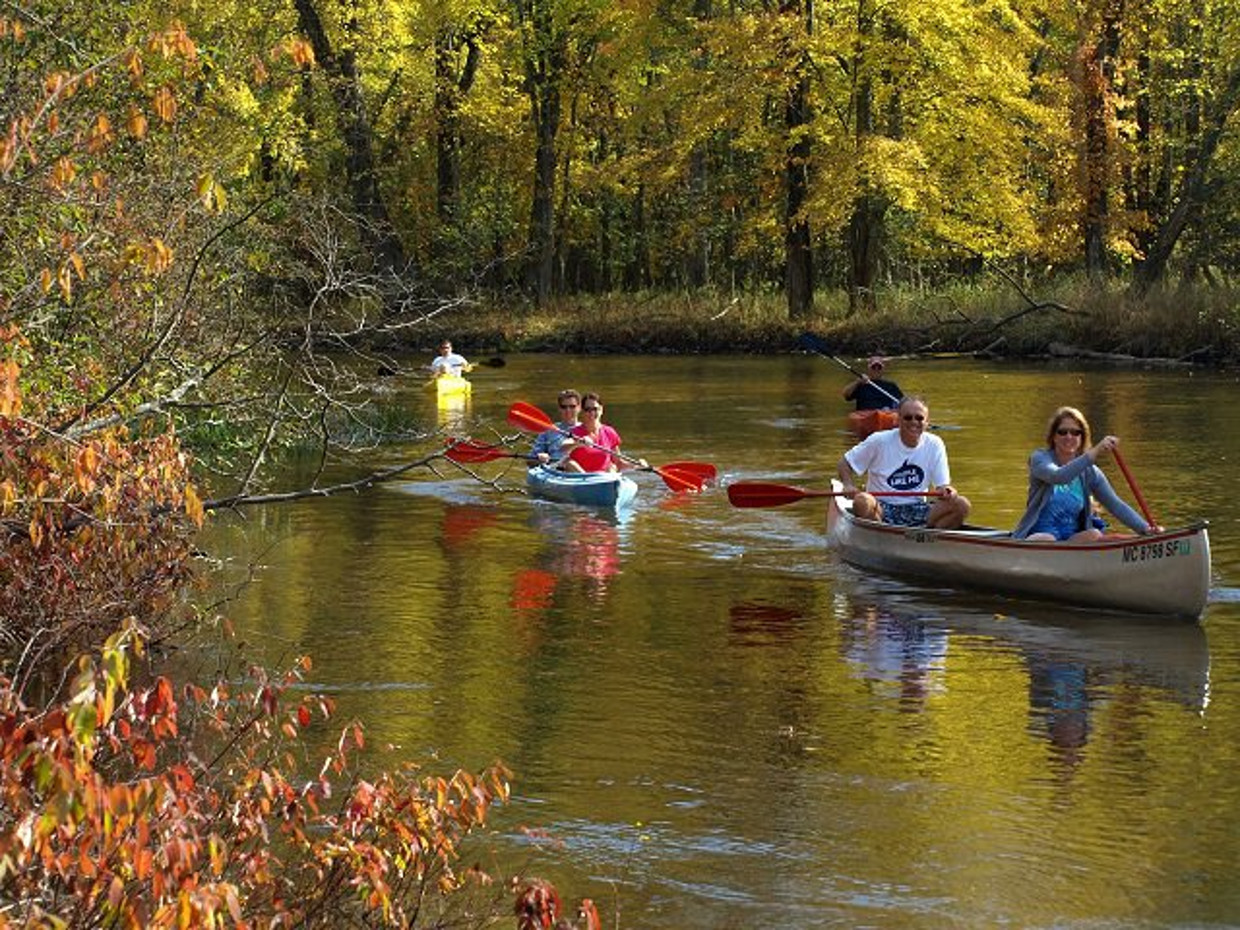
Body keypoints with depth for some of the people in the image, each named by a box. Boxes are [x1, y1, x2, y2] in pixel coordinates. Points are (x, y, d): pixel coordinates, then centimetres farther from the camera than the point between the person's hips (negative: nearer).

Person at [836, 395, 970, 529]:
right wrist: (849, 486, -15)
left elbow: (943, 485, 2)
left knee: (962, 505, -20)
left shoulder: (934, 445, 4)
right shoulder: (879, 441, -2)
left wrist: (945, 490, -23)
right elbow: (845, 463, 6)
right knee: (862, 502, -37)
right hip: (880, 511, -2)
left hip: (917, 512, 2)